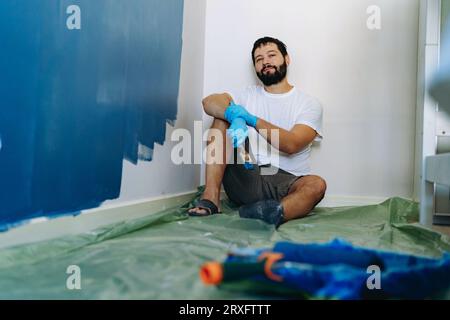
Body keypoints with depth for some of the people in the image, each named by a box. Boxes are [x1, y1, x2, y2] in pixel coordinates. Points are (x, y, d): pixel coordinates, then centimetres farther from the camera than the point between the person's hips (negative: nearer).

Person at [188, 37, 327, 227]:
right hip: (246, 179, 2)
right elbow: (209, 102, -6)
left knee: (316, 185, -32)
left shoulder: (309, 104, 6)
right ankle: (210, 198, -23)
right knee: (223, 117, -13)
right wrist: (236, 115, -27)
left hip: (286, 184, -1)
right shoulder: (248, 95, 14)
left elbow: (291, 144, -12)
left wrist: (251, 119, -18)